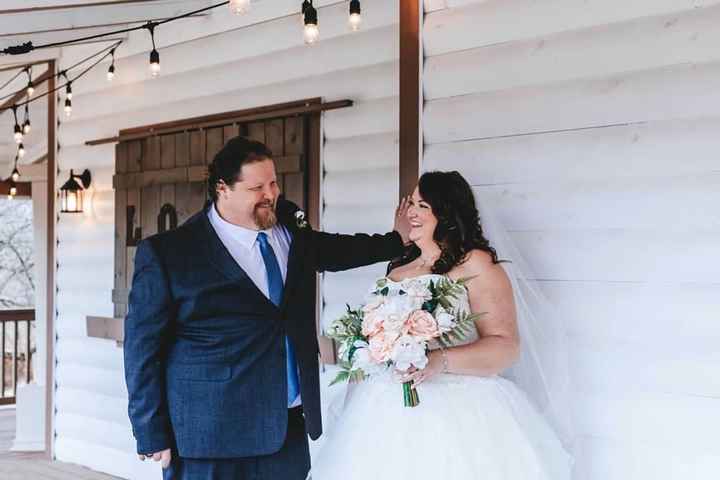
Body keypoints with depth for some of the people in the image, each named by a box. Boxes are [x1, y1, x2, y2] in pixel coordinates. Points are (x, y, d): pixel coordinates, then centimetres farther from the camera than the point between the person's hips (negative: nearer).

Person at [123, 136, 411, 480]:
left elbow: (334, 249, 28)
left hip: (291, 429, 5)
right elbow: (143, 348, -7)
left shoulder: (291, 228, 7)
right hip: (210, 439, -5)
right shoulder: (166, 252, -9)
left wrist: (398, 240, 21)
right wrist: (153, 437, -7)